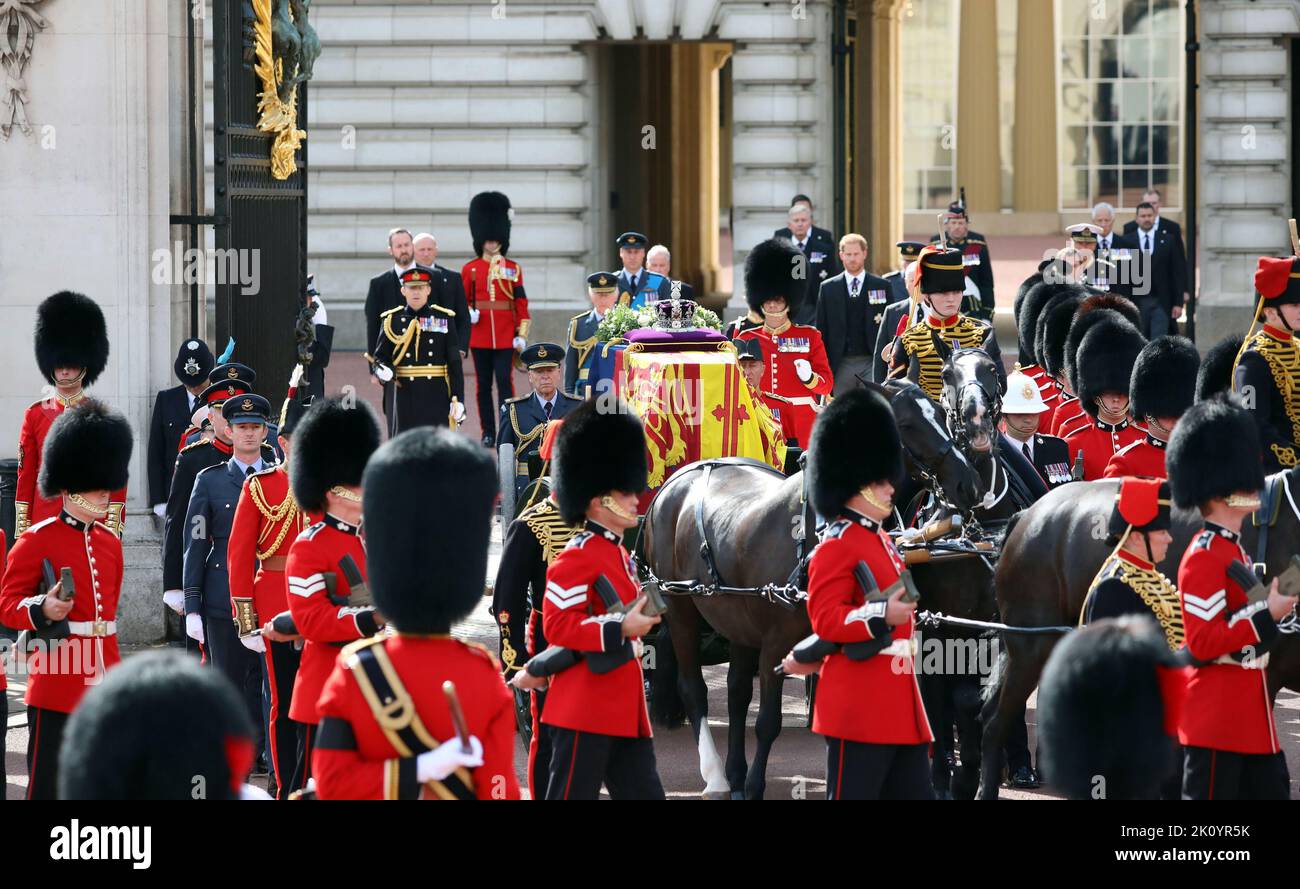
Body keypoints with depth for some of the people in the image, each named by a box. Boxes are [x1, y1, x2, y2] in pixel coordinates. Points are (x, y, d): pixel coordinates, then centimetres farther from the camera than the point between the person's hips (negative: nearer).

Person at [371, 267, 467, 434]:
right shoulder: (392, 320, 5)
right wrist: (385, 371, -17)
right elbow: (380, 357, 8)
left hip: (438, 397, -1)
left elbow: (455, 363, 1)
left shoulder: (445, 318, 3)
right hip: (405, 395, 1)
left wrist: (457, 399, -4)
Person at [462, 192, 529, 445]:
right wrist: (468, 313, -11)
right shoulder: (470, 269, 6)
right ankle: (488, 433, 9)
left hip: (505, 336, -1)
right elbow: (463, 301, 12)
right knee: (484, 384, 4)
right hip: (480, 335, 1)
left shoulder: (513, 269, 5)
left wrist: (522, 335, -3)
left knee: (505, 381, -7)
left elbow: (521, 303, 4)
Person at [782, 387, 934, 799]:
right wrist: (882, 615, -29)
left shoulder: (882, 543, 19)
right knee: (853, 795, -6)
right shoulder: (836, 548, -10)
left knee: (915, 793, 8)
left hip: (900, 704, 10)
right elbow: (828, 619, -18)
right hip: (859, 709, -10)